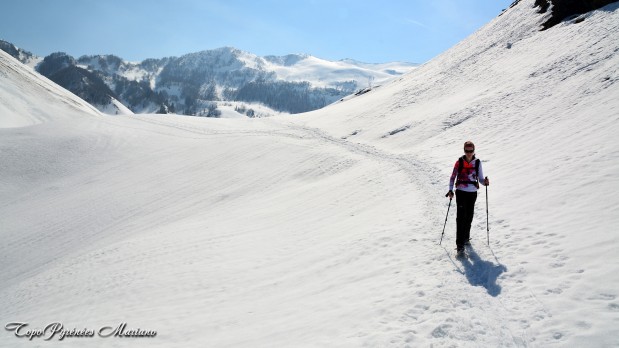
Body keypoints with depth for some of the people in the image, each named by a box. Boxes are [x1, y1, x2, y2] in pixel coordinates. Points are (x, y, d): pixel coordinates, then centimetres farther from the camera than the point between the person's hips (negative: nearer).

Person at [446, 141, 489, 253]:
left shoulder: (477, 163, 4)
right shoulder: (459, 162, -1)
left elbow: (480, 178, 6)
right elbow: (453, 177, 1)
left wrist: (485, 182, -16)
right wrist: (450, 190, -9)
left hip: (472, 193, 2)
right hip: (461, 192, -2)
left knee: (469, 216, 11)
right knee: (461, 217, -10)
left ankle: (466, 237, 34)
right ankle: (460, 244, -12)